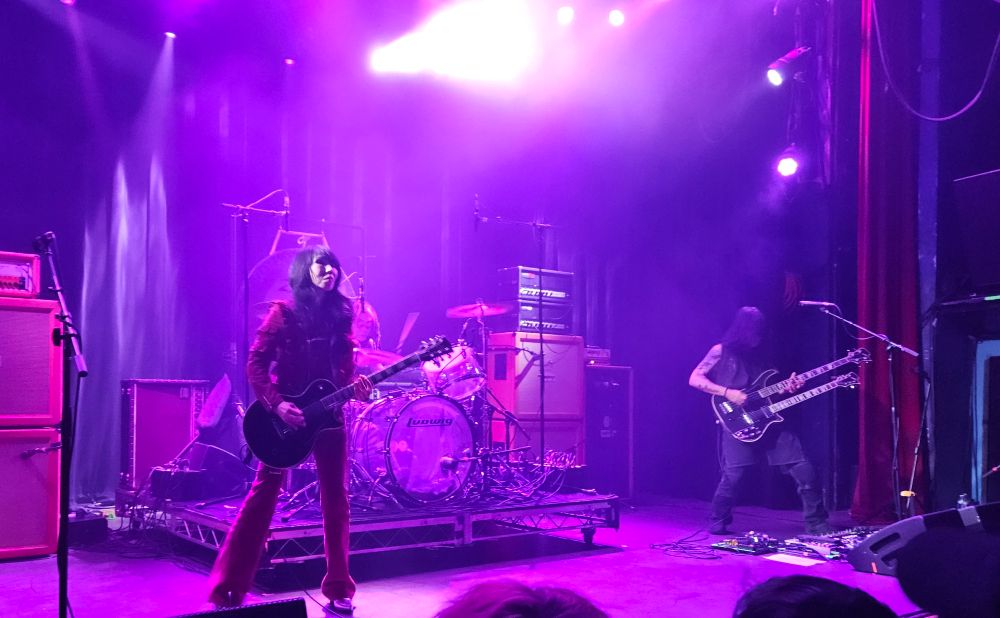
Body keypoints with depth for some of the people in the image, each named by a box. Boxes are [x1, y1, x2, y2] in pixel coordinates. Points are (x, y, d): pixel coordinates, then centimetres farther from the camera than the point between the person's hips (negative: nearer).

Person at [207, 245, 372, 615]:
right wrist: (276, 405, -18)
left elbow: (345, 367, 11)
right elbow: (256, 363, -8)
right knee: (263, 496, -3)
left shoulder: (341, 314, 8)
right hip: (285, 416, -4)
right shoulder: (284, 312, -5)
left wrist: (356, 386, -9)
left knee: (335, 499, 6)